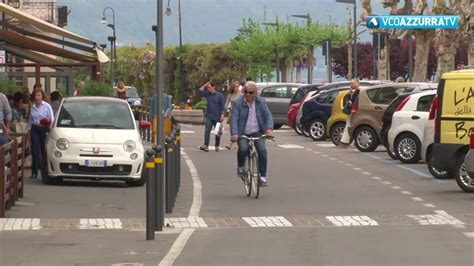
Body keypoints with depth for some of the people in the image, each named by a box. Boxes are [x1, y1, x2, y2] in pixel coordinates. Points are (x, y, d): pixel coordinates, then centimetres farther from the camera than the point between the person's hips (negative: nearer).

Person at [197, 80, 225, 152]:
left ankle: (217, 146, 22)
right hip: (208, 116, 2)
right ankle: (206, 146, -18)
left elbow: (223, 106, -5)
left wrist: (222, 115, -14)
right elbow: (199, 93, 0)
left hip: (217, 117, -2)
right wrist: (204, 86, -4)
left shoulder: (219, 95, -5)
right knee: (207, 131, -12)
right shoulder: (207, 94, 4)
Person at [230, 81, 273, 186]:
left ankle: (263, 175, -11)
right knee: (243, 149, -29)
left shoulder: (261, 102, 4)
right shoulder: (237, 103, -3)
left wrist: (269, 128, -25)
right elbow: (234, 119, -12)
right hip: (243, 133, -1)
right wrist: (234, 133, -28)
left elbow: (268, 115, -6)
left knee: (262, 150, -23)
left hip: (257, 132, 1)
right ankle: (240, 167, 2)